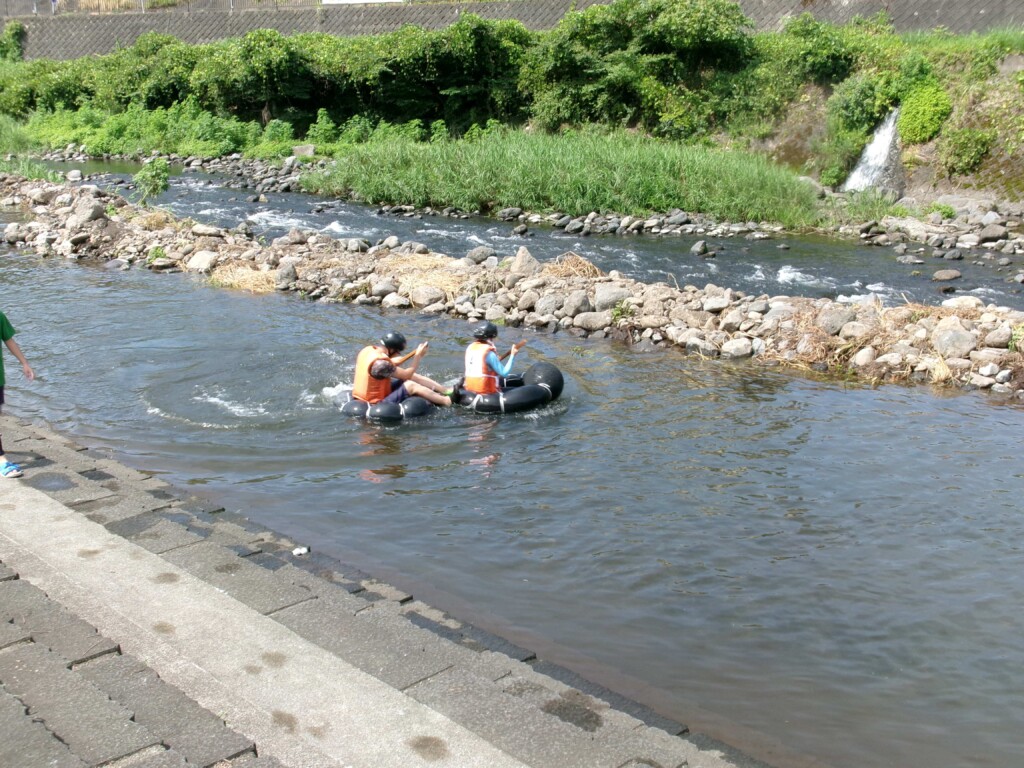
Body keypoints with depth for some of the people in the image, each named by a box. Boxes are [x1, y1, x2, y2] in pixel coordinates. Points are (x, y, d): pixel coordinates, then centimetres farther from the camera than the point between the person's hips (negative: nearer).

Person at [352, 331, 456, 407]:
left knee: (412, 376, 5)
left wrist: (414, 353, 5)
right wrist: (418, 356, -10)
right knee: (411, 386, -15)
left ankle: (447, 390, 4)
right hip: (376, 404, -9)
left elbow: (392, 364, 12)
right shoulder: (380, 363, -30)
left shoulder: (368, 350, -1)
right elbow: (406, 375, -19)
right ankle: (448, 401, -8)